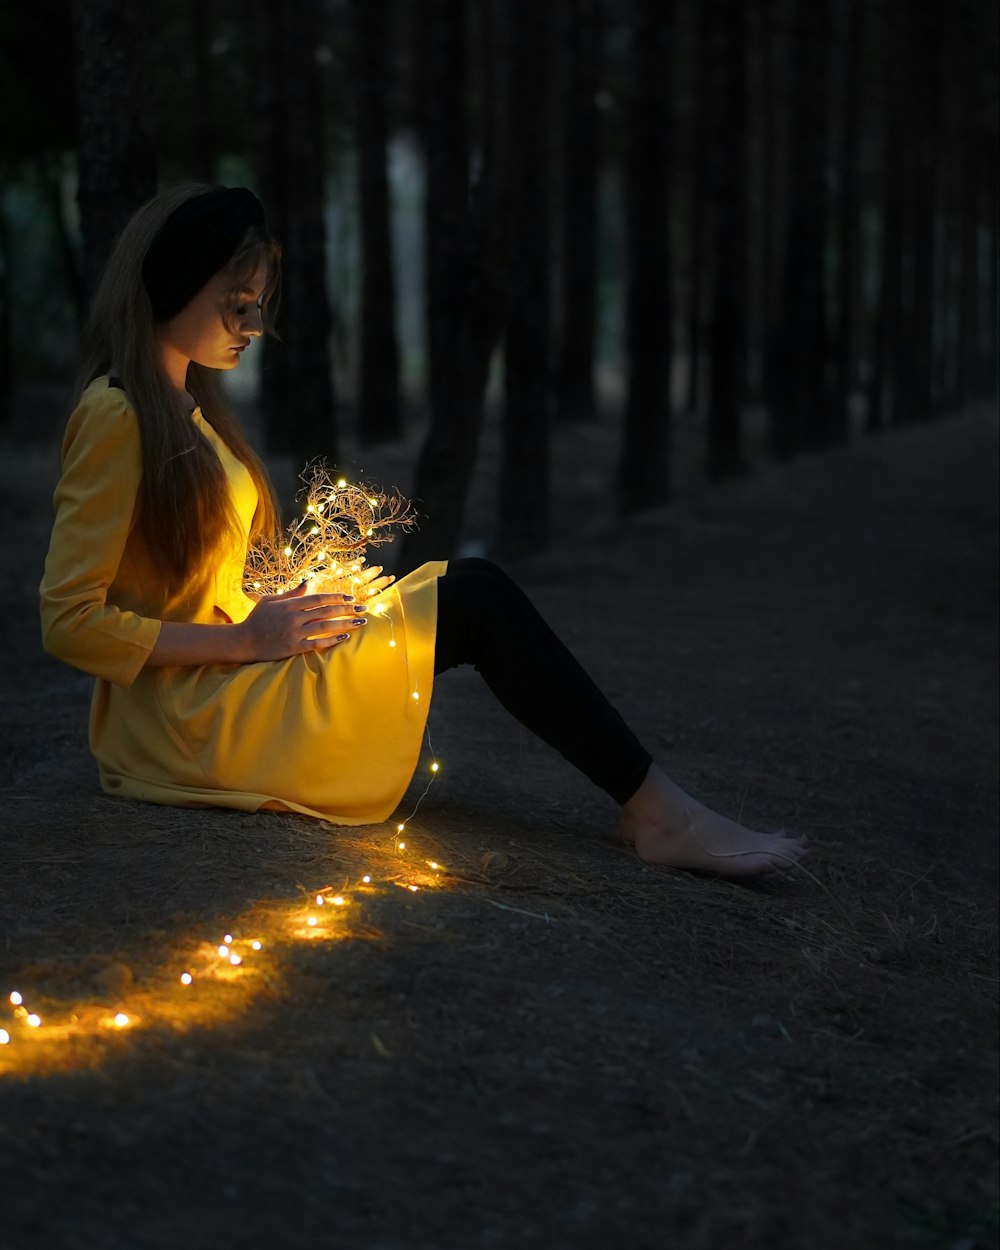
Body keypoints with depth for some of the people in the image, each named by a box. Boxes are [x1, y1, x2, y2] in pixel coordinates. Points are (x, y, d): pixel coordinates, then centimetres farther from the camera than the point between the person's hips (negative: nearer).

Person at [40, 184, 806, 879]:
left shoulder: (186, 406, 16)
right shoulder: (116, 415, -15)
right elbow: (72, 623, -20)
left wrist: (275, 614, 2)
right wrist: (247, 638, -18)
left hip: (224, 681, 10)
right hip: (193, 716, -10)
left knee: (470, 590, 5)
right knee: (474, 600, -11)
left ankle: (651, 806, -3)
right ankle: (658, 811, -8)